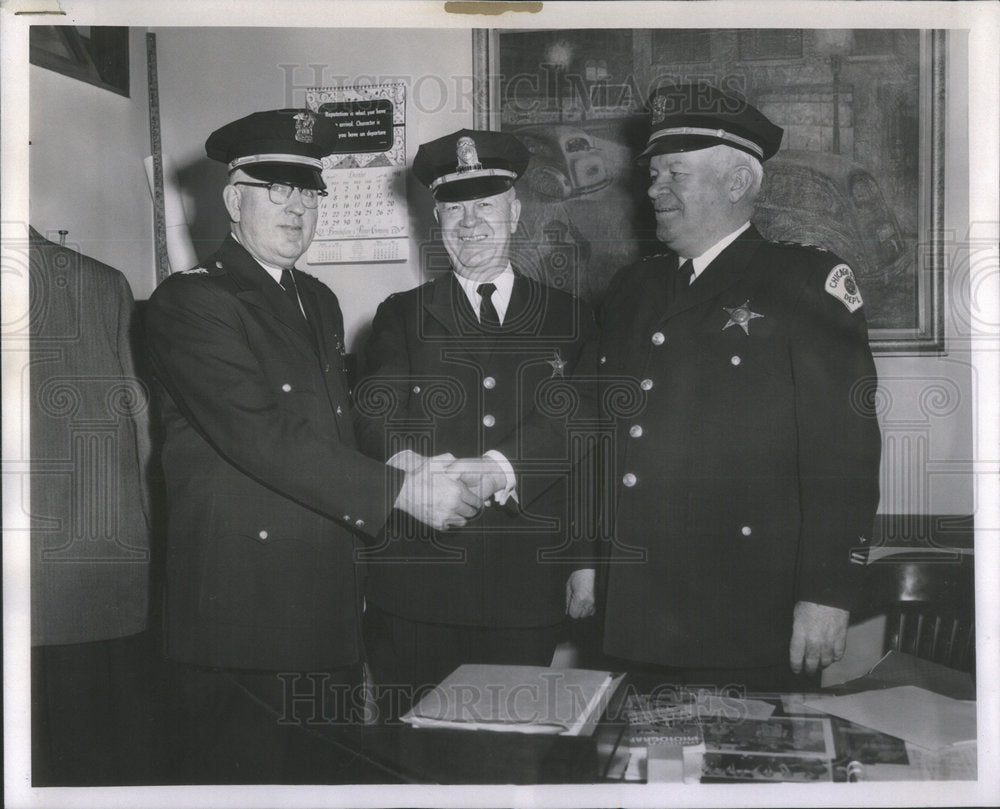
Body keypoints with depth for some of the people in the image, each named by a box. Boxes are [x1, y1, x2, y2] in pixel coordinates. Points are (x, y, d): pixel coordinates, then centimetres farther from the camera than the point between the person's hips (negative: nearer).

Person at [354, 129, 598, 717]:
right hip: (416, 585, 0)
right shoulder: (402, 317, 10)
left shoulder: (570, 320, 10)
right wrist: (407, 462, -27)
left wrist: (586, 561, 6)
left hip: (531, 586, 0)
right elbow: (375, 414, -5)